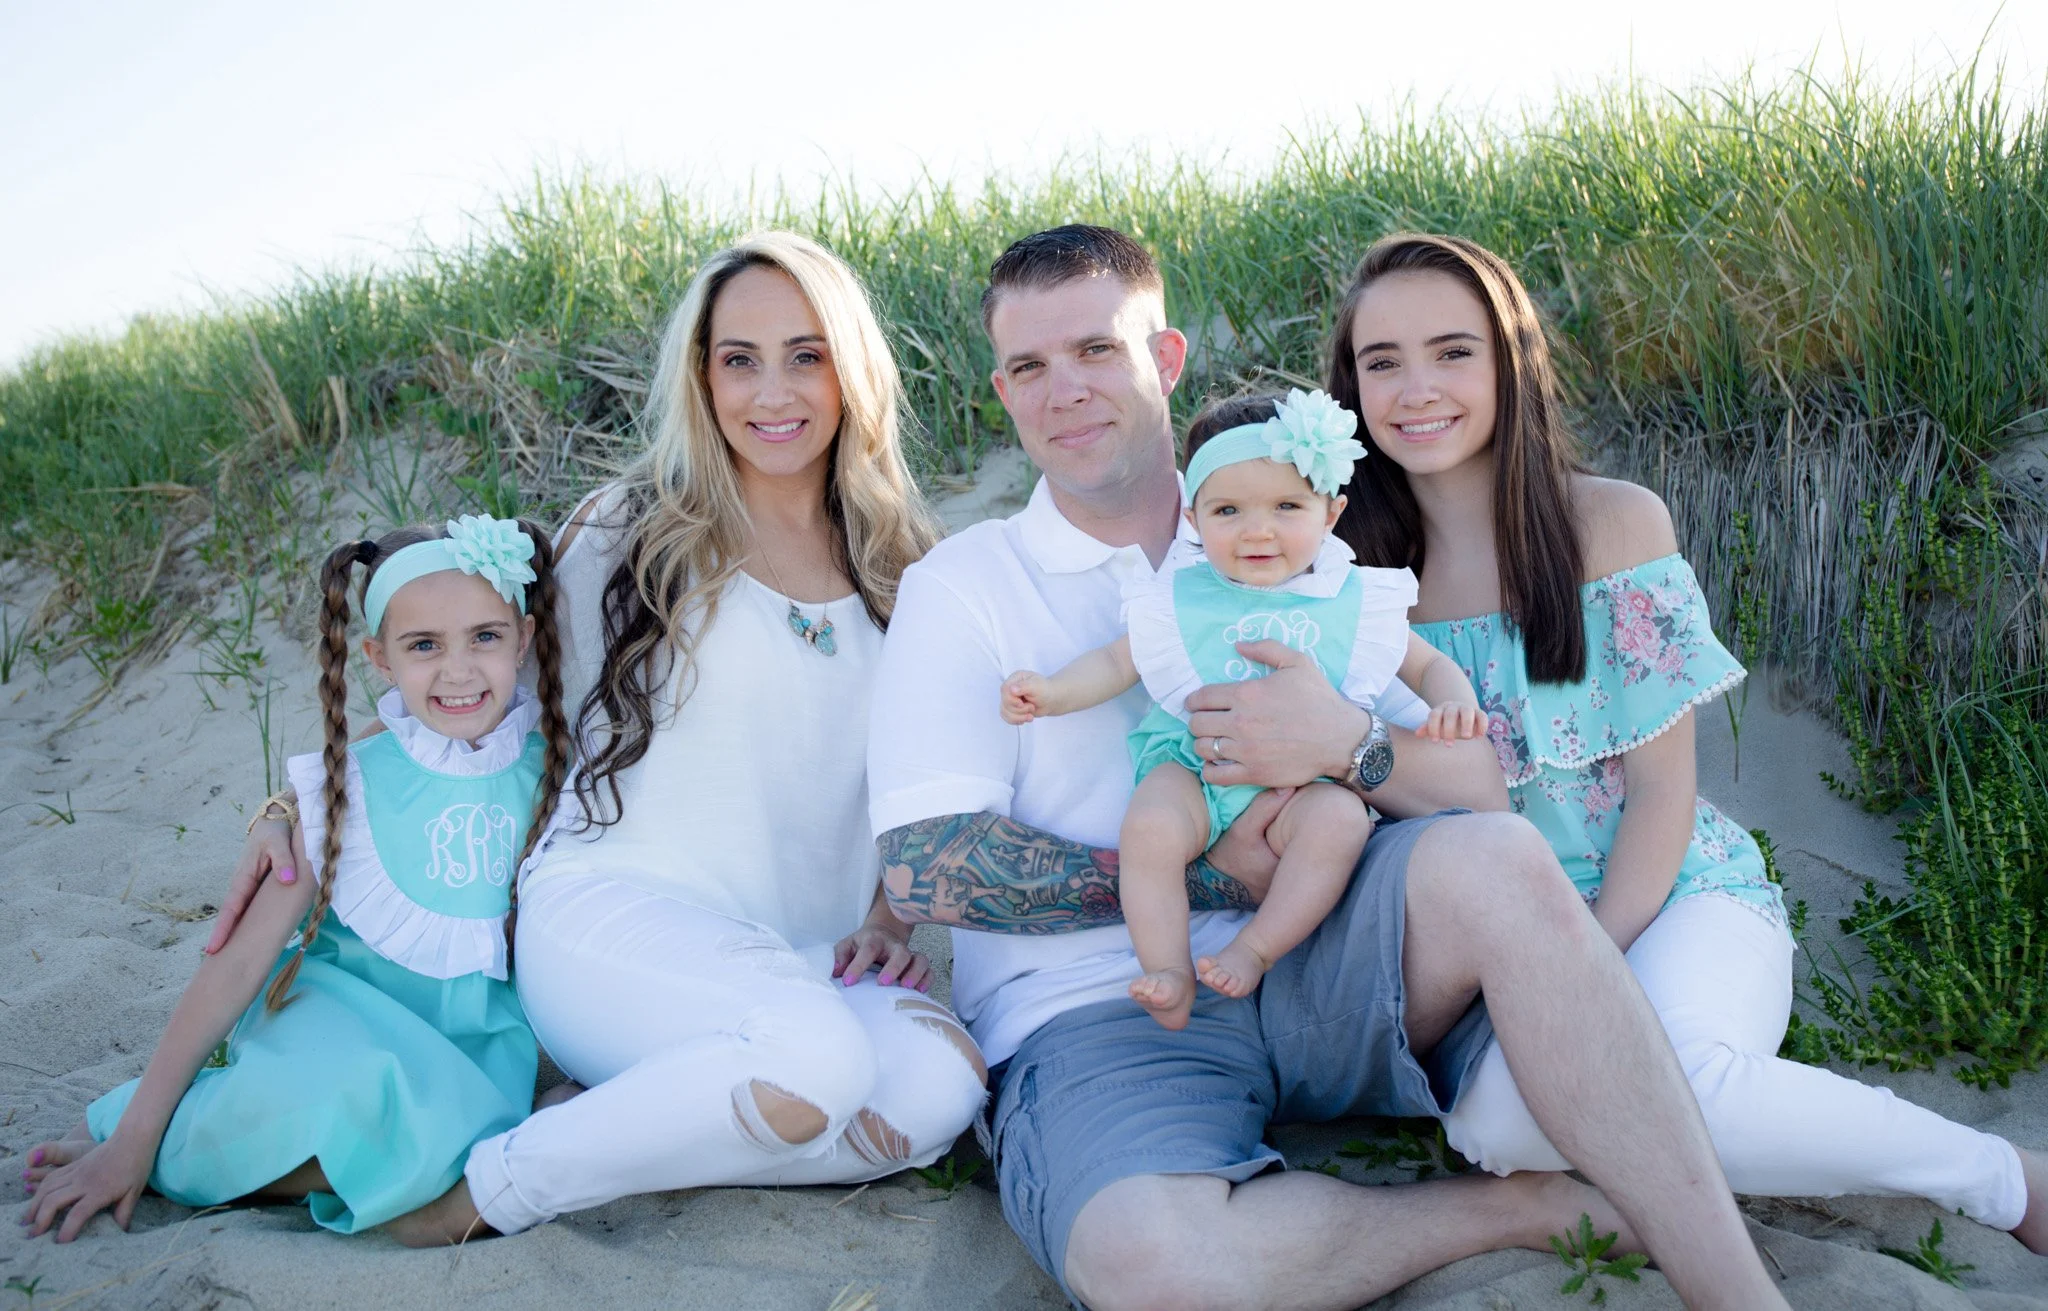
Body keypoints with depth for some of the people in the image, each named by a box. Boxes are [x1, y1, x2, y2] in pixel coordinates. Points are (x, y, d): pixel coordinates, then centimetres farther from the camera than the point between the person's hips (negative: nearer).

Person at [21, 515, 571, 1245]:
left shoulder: (557, 765, -3)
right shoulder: (347, 790, -10)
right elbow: (240, 961, -8)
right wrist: (132, 1137, -9)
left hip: (484, 1040, 1)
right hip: (342, 1013, -1)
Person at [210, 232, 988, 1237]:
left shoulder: (898, 568, 14)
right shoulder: (624, 534, 4)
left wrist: (888, 917, 2)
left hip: (806, 956, 4)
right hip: (616, 907, -4)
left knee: (943, 1080, -30)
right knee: (820, 1051, -37)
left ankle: (591, 1120, -17)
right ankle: (486, 1192, -16)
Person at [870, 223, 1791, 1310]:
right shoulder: (960, 586, 5)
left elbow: (1478, 788, 5)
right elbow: (921, 871, -10)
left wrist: (1350, 743, -18)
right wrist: (1214, 879, -10)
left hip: (1316, 970, 3)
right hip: (1097, 1012, -2)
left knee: (1499, 863, -29)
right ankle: (1517, 1208, -12)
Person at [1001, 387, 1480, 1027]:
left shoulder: (1356, 602, 8)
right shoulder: (1180, 598, 7)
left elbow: (1429, 664, 16)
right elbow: (1116, 662, 10)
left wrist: (1452, 704, -6)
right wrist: (1051, 692, -7)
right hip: (1192, 766, 0)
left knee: (1341, 818, -31)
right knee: (1150, 825, -30)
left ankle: (1255, 950, -19)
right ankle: (1168, 973, -17)